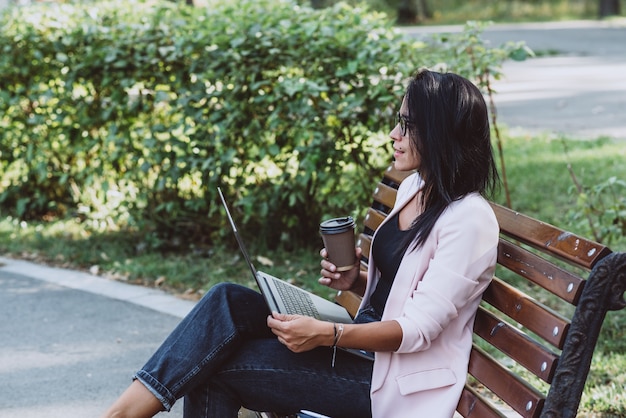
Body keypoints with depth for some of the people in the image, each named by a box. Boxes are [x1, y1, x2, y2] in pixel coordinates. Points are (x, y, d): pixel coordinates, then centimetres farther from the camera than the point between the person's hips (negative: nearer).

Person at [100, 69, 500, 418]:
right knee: (228, 302, -13)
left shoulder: (470, 219, -18)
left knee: (217, 366, -18)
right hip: (366, 340, 8)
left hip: (396, 383, -8)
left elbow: (419, 327, -22)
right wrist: (356, 280, -1)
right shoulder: (413, 187, 9)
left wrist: (325, 335, -33)